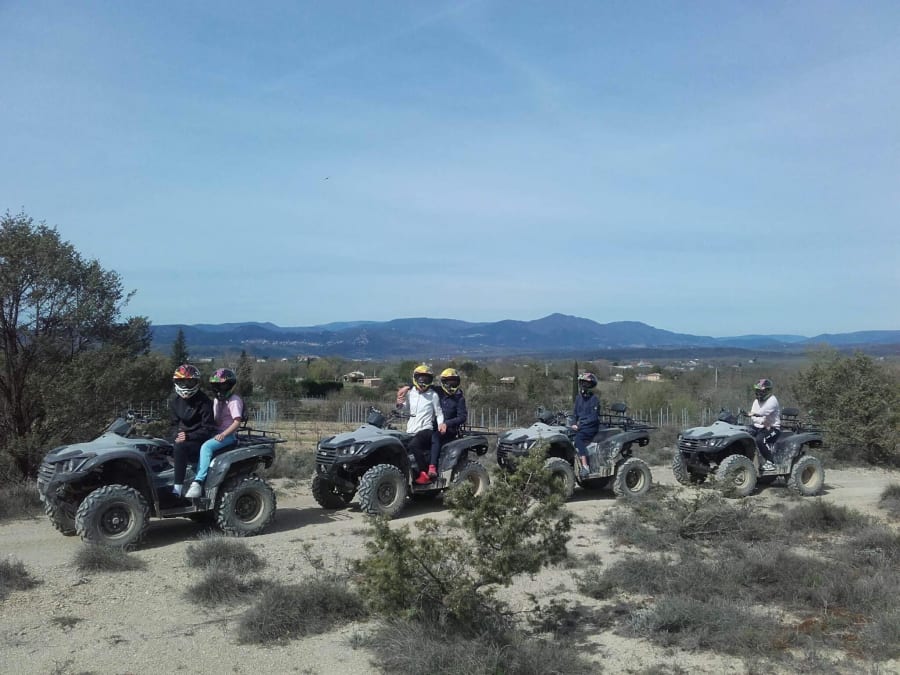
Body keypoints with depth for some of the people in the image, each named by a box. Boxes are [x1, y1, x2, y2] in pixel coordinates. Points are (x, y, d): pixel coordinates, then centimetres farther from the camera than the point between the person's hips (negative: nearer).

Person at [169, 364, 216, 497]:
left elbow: (208, 429, -13)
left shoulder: (204, 402, -13)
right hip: (183, 437, 7)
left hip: (200, 441, -7)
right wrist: (178, 435, -7)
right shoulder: (175, 400, 6)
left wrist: (188, 436, -23)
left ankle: (177, 487, -38)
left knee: (180, 447, -35)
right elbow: (175, 422, 15)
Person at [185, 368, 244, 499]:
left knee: (206, 446, -33)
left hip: (228, 435, -8)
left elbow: (237, 421, -15)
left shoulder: (234, 400, -5)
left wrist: (223, 434, -24)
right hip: (216, 433, 8)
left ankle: (198, 481, -37)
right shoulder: (216, 400, 22)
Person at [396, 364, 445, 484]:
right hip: (411, 430, 6)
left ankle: (425, 474, -31)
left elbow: (439, 413, 8)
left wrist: (441, 424, -12)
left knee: (414, 445, -34)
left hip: (426, 429, -6)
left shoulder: (433, 395, 2)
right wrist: (400, 404, 4)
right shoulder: (410, 392, 12)